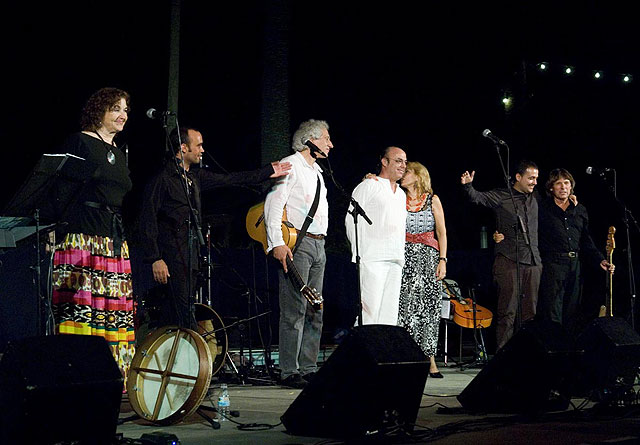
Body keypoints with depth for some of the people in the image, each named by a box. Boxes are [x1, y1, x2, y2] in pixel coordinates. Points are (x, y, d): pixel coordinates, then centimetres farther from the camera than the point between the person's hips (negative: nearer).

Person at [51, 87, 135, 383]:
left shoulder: (119, 153, 22)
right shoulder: (80, 142, 0)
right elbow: (63, 190, -6)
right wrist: (62, 229, -13)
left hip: (115, 241, 8)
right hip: (83, 236, -8)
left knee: (115, 310, 2)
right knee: (81, 305, -14)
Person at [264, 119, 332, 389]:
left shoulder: (317, 171, 23)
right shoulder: (290, 166, -4)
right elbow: (273, 204, -13)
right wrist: (277, 243, -23)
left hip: (318, 245, 9)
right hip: (296, 244, -9)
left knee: (315, 312, 8)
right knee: (294, 310, -11)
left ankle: (308, 368, 12)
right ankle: (289, 372, -9)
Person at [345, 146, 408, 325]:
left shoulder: (401, 194, 24)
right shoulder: (368, 186, 2)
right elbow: (352, 220, -5)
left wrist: (402, 256, 16)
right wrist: (358, 253, -12)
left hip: (395, 261, 7)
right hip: (372, 258, -7)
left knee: (390, 314, 3)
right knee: (369, 310, -12)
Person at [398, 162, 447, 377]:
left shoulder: (433, 200, 8)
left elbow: (441, 232, 6)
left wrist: (442, 260, -4)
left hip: (428, 255, -1)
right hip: (405, 256, 1)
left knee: (428, 305, -4)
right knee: (405, 305, -6)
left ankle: (430, 360, -1)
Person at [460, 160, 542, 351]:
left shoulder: (534, 199, 16)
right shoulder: (501, 196, -1)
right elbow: (477, 197, -14)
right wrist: (468, 185, -32)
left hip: (532, 262, 6)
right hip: (509, 261, -6)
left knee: (530, 311, 6)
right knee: (508, 310, -6)